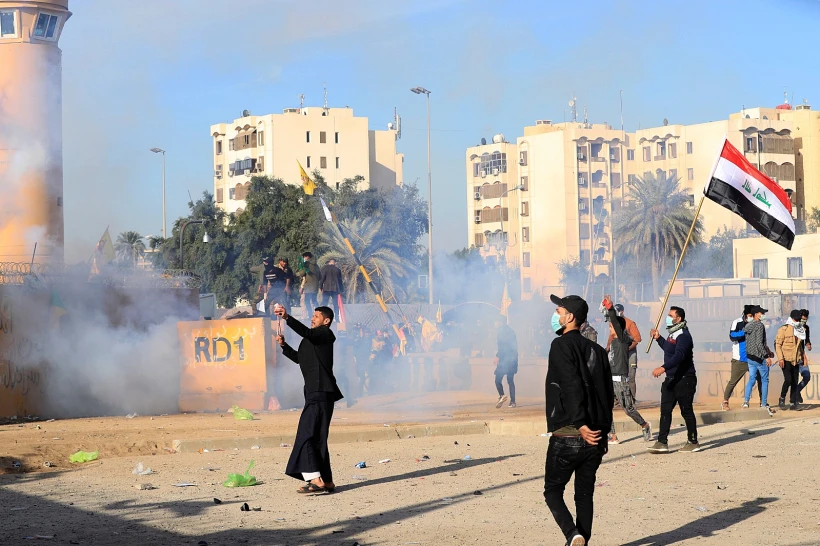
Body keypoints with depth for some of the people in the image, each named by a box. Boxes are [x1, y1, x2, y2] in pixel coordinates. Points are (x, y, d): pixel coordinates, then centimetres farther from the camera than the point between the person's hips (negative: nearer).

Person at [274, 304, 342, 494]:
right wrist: (284, 345, 22)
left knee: (307, 434, -17)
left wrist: (287, 317, -32)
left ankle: (315, 479, -23)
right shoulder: (313, 338, 25)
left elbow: (306, 332, -25)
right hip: (315, 393, 10)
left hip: (321, 394, -10)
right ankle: (326, 481, 14)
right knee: (316, 437, 11)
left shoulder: (325, 334, -4)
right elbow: (299, 358, 35)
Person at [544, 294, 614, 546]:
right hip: (594, 439, 6)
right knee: (584, 495, 14)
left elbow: (571, 386, -19)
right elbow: (608, 394, 14)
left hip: (567, 437, -6)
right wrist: (602, 429, 17)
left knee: (553, 490, 5)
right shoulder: (597, 350, 14)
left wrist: (580, 424, -23)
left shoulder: (562, 345, -7)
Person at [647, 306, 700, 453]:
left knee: (686, 411, 0)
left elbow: (679, 355, -33)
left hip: (684, 379, -10)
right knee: (665, 410, 4)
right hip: (671, 379, 10)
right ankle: (662, 442, 5)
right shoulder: (673, 334, 14)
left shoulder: (684, 336, -17)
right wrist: (658, 338, 27)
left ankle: (693, 442, 11)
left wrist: (663, 368, -44)